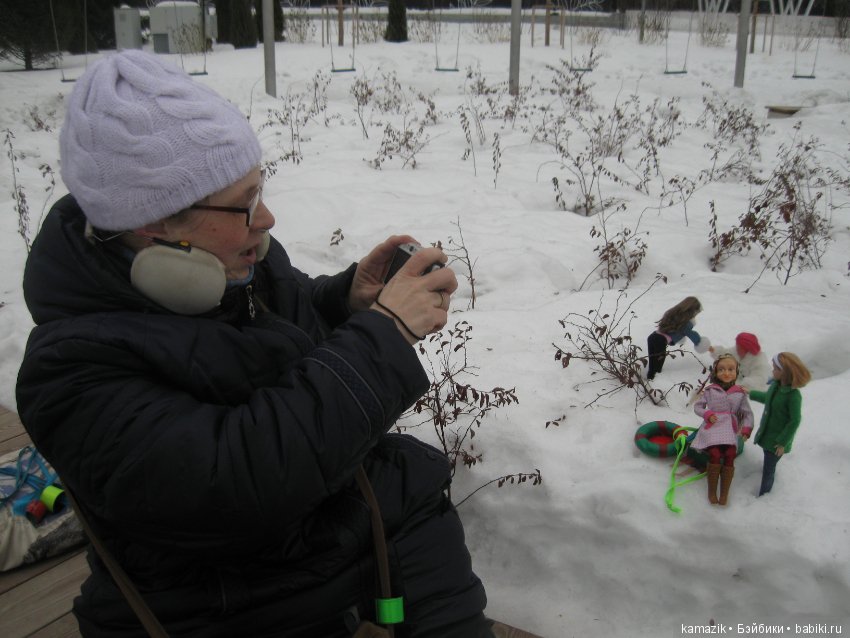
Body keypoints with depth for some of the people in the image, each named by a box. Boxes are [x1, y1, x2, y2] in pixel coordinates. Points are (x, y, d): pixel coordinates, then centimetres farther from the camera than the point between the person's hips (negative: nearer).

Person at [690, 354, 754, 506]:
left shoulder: (740, 393, 12)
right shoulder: (710, 390, 10)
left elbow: (747, 413, 12)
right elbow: (697, 406, 14)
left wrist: (746, 428, -5)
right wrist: (707, 414, -6)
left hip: (730, 431, 1)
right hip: (712, 428, -1)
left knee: (730, 455, -23)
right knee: (715, 454, -24)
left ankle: (724, 493, -12)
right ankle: (711, 491, -9)